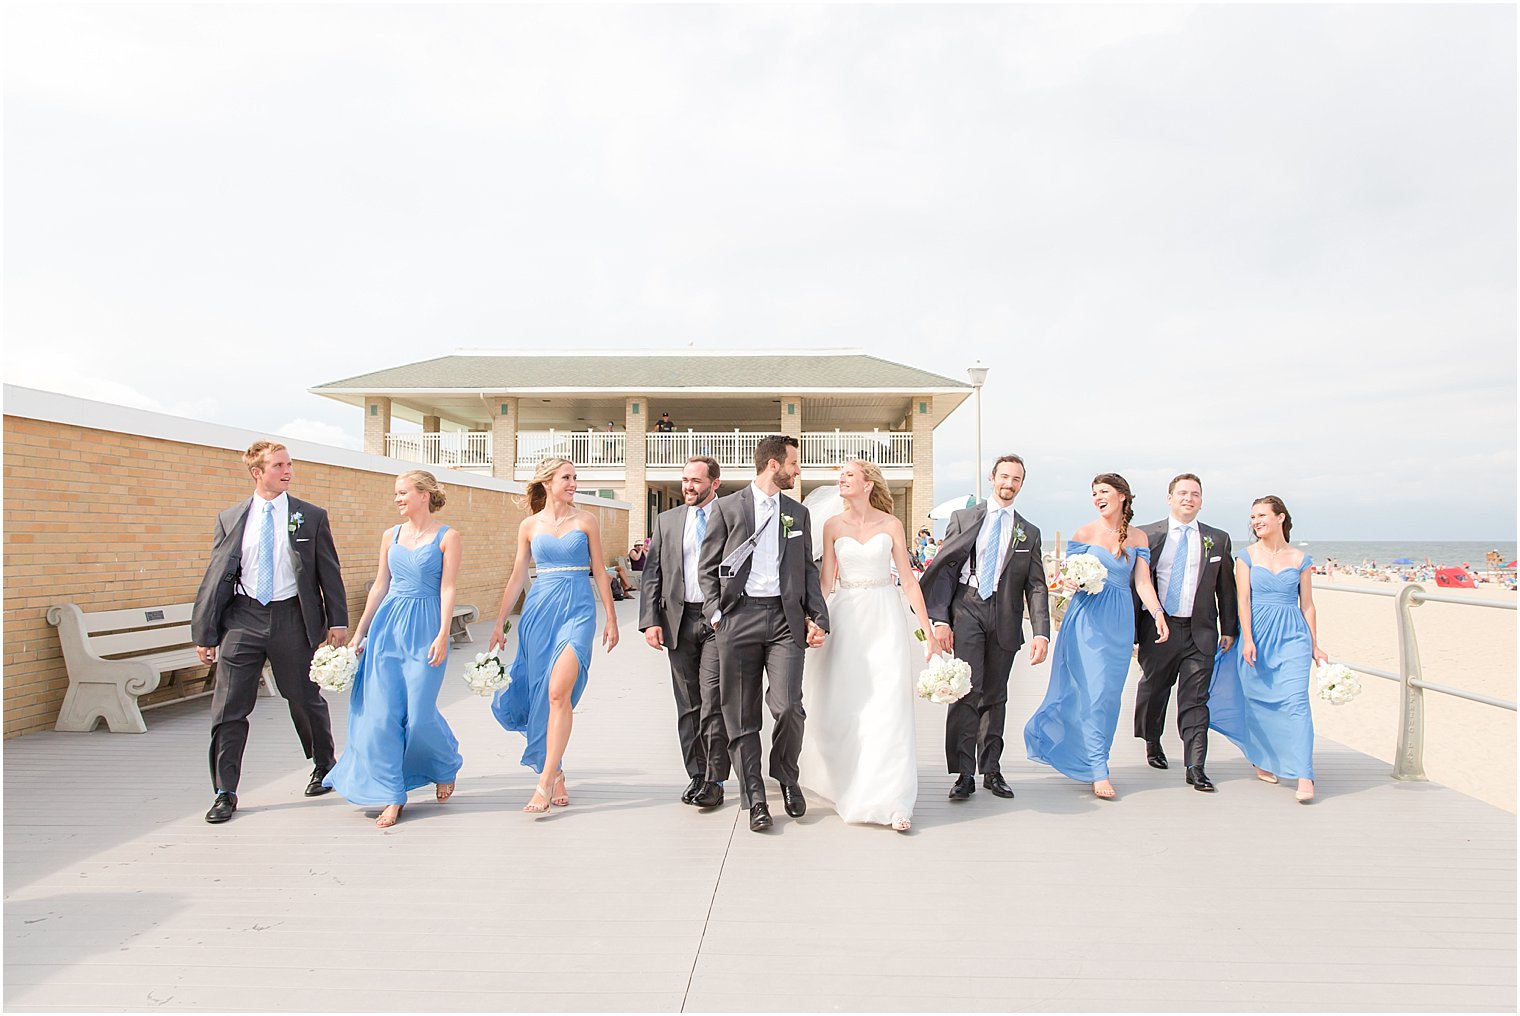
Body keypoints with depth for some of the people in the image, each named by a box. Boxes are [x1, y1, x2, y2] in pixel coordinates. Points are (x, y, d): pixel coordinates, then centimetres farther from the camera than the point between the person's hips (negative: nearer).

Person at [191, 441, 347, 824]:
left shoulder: (311, 517, 2)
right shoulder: (231, 519, 6)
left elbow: (329, 572, 3)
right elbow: (216, 577, 6)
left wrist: (337, 620, -2)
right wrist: (205, 633, 4)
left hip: (292, 619, -1)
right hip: (243, 619, 1)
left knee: (306, 700, 12)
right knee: (229, 709, 1)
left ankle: (324, 768, 34)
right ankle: (225, 793, 14)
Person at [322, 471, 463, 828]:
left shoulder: (447, 537, -2)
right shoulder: (391, 536, 11)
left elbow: (447, 589, -7)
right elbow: (380, 586, 15)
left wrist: (442, 634, -16)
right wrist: (359, 631, 13)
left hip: (425, 628, -5)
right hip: (387, 625, 5)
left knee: (419, 714, -3)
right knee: (382, 713, -1)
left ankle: (446, 767, 28)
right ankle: (391, 795, 10)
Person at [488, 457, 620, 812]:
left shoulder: (586, 520, 4)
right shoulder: (529, 525, 9)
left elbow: (599, 571, 6)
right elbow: (517, 577, 12)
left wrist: (611, 618, 4)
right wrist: (499, 624, 10)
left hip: (577, 609, -3)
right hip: (539, 609, 3)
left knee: (559, 691, -16)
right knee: (541, 693, 5)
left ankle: (545, 781, -12)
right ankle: (556, 773, 21)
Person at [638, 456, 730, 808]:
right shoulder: (666, 521, 12)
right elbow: (652, 574, 10)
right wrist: (650, 620, 0)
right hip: (679, 620, 4)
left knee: (714, 702, -7)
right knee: (688, 706, 10)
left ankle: (714, 780, 3)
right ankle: (696, 776, 20)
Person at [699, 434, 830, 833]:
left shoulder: (798, 513, 16)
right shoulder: (727, 507, 6)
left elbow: (808, 569, 17)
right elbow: (708, 567, 6)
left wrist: (816, 616, 6)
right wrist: (715, 613, -4)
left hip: (786, 619, 2)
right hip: (738, 618, -1)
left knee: (788, 707, -11)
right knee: (742, 717, 3)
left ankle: (786, 774, 18)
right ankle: (755, 799, 17)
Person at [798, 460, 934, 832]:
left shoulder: (890, 524, 2)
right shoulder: (833, 526, 5)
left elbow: (908, 579, 2)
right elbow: (826, 580, 5)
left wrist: (927, 629, -2)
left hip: (885, 619, -2)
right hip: (846, 619, 2)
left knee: (889, 706, -7)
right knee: (844, 706, 7)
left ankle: (892, 800, -5)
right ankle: (848, 783, 28)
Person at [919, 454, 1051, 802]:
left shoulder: (1029, 533, 12)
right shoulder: (963, 519, 7)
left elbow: (1036, 586, 7)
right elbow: (944, 569, 2)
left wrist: (1041, 632, -5)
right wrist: (940, 618, -7)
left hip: (1005, 618, 2)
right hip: (967, 609, -2)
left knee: (995, 695, 10)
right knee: (967, 689, -10)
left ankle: (991, 769, 23)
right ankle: (964, 773, -3)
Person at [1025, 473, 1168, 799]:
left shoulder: (1138, 538, 8)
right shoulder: (1084, 533, 0)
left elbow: (1143, 581, 2)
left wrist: (1158, 614, -13)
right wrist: (1070, 583, -21)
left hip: (1120, 622, 3)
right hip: (1088, 618, -3)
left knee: (1109, 693, 7)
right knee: (1094, 691, -7)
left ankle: (1082, 756, 25)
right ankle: (1098, 771, 0)